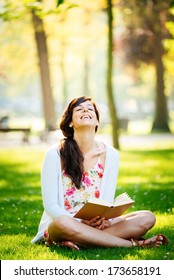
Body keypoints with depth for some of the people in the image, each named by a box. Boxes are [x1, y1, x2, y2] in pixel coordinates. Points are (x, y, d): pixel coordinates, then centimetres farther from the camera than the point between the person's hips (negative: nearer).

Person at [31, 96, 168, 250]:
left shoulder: (110, 155, 3)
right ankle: (133, 243, -29)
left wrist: (105, 220, -19)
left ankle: (77, 241, -29)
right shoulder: (55, 154, -6)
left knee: (147, 218, -17)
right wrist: (80, 223, -23)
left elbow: (107, 202, 5)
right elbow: (50, 205, -7)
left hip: (97, 224, 4)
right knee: (63, 223, -41)